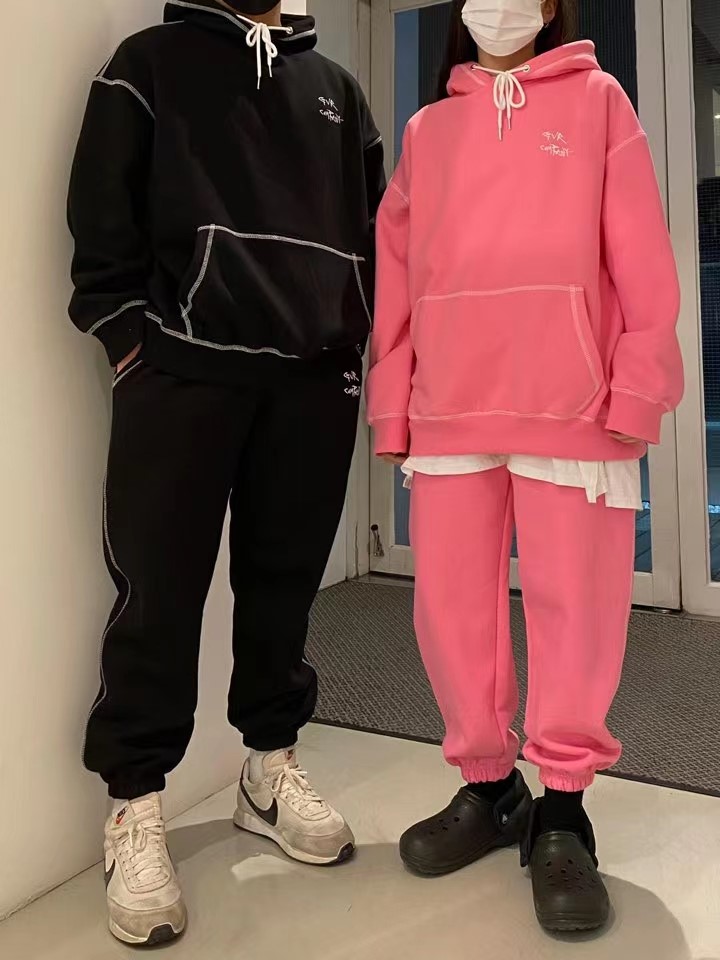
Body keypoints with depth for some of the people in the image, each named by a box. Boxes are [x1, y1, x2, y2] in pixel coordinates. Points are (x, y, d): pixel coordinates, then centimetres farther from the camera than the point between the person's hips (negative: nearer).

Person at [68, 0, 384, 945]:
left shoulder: (334, 87, 22)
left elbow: (374, 229, 20)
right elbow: (101, 224, 4)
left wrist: (353, 339, 9)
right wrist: (132, 342, -6)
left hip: (313, 378, 4)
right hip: (183, 369, -3)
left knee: (284, 581, 7)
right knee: (160, 591, -3)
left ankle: (271, 767, 24)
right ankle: (135, 806, 11)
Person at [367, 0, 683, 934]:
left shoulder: (596, 100, 12)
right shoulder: (427, 129, 18)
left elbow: (641, 259, 3)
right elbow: (396, 276, 11)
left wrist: (637, 391, -7)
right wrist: (393, 406, 3)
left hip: (573, 406, -2)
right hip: (449, 411, 3)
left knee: (574, 607, 1)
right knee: (451, 604, 4)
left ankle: (561, 810, 18)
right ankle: (488, 784, 24)